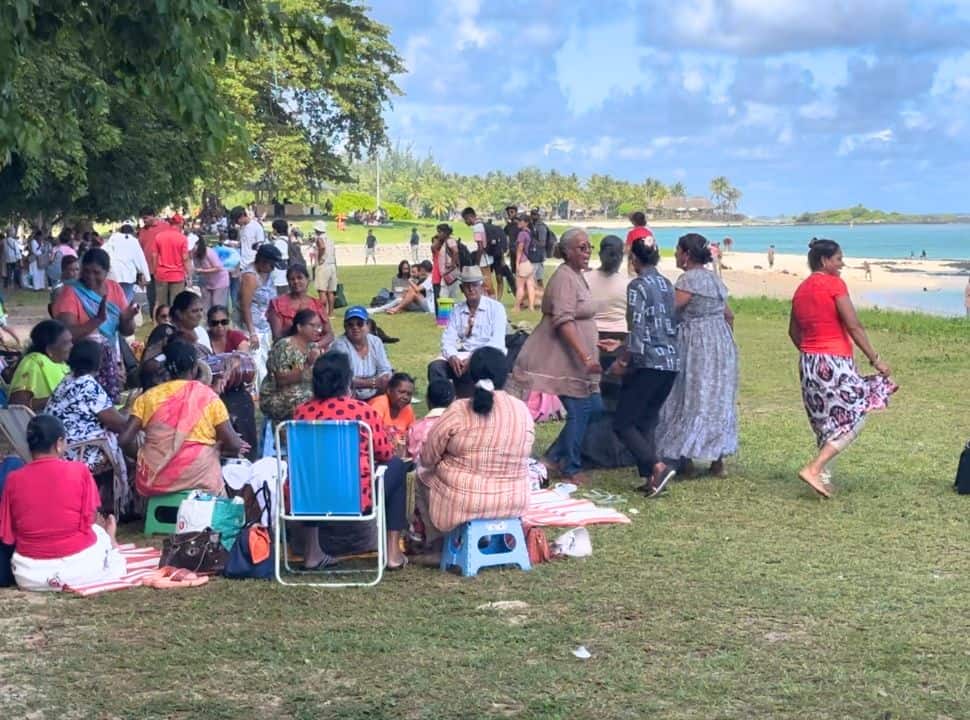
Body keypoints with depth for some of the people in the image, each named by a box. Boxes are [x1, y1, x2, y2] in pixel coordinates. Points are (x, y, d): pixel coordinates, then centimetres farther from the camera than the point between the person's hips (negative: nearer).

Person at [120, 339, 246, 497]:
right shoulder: (207, 396, 1)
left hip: (154, 481, 3)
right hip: (198, 480, -3)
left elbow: (124, 439, -1)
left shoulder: (148, 396, 5)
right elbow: (234, 445, -2)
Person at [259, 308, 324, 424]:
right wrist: (307, 364, -25)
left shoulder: (313, 346, 12)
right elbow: (282, 380, -18)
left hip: (308, 394, 7)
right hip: (279, 399, -7)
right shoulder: (285, 346, -10)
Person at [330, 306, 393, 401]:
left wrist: (383, 381, -19)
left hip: (375, 397, 7)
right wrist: (373, 382, -27)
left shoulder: (376, 342, 4)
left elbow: (385, 370, 5)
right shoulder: (340, 345, -13)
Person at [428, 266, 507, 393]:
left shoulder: (496, 308, -2)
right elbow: (448, 339, 5)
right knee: (435, 367, -22)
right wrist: (452, 356, -19)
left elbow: (497, 342, -12)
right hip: (462, 355, 4)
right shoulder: (457, 310, 12)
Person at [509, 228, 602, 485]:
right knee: (579, 411, -5)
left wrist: (594, 345, 28)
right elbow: (564, 322, -26)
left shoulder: (576, 275, 14)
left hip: (576, 356, 10)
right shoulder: (564, 277, -17)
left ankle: (554, 457, 17)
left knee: (593, 407, 10)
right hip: (565, 357, -10)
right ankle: (571, 469, 9)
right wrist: (586, 357, -30)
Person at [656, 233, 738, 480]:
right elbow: (729, 315, 18)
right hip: (721, 344, 8)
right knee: (718, 400, 10)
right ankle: (718, 461, 13)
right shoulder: (713, 278, 14)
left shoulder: (689, 279, -13)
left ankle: (685, 459, 1)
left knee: (691, 401, -1)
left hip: (696, 346, -8)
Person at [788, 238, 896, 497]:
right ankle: (814, 469, -13)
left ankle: (824, 477, 15)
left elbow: (794, 332, 20)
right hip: (835, 362, -8)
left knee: (826, 422, 16)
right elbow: (854, 326, -13)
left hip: (809, 362, 8)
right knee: (851, 419, -2)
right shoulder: (834, 284, -10)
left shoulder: (801, 289, 13)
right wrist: (875, 359, -8)